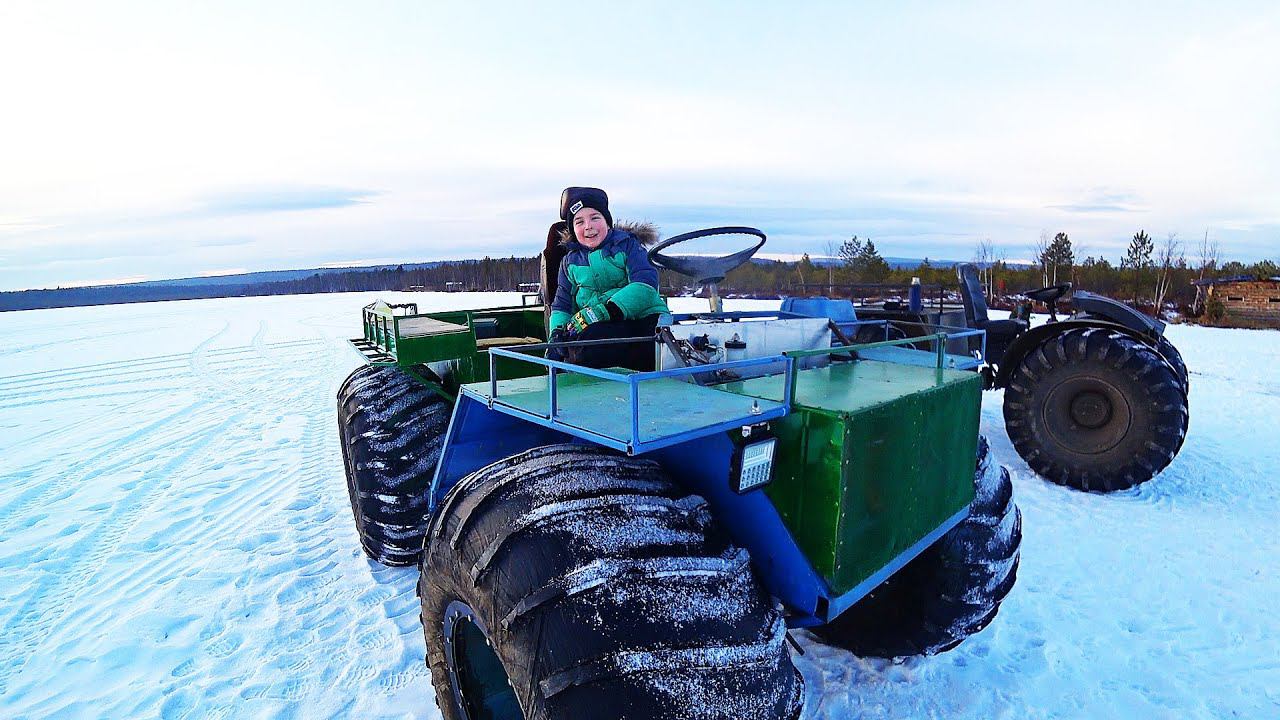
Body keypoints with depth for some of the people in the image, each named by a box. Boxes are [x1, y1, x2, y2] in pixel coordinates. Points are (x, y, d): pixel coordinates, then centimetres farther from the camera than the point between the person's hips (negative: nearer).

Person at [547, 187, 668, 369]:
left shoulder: (626, 243, 7)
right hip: (605, 330, 3)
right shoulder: (570, 261, 19)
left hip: (644, 319, -3)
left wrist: (603, 311, -20)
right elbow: (561, 305, 19)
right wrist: (557, 333, -4)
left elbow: (645, 286, -10)